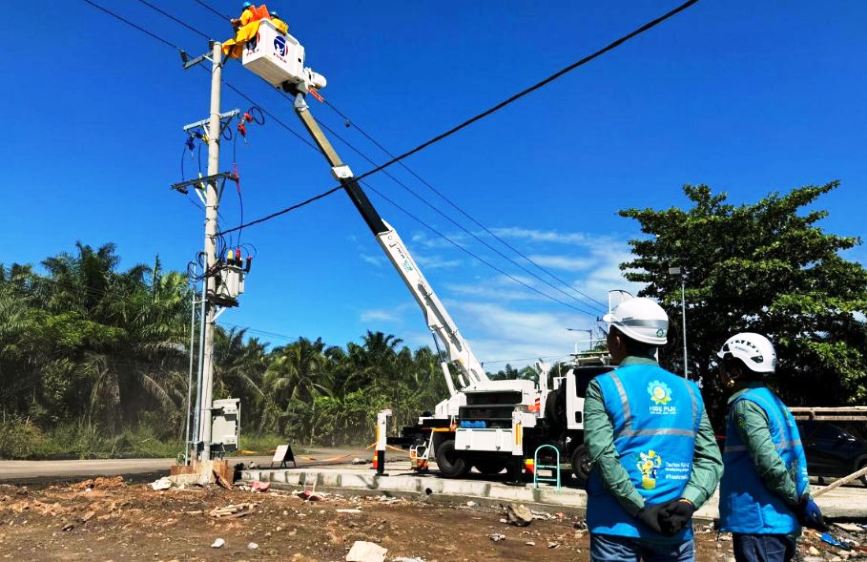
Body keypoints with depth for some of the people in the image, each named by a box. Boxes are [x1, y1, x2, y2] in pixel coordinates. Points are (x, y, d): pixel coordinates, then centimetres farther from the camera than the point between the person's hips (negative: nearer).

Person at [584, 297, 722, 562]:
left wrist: (641, 509, -14)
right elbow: (710, 459, 1)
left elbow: (603, 455, -15)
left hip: (618, 524, -3)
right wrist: (687, 503, -9)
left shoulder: (604, 386, -5)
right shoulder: (689, 390, 9)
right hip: (675, 529, 4)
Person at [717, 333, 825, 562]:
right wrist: (802, 499, 11)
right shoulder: (772, 400, 14)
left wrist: (799, 500, -11)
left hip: (759, 523, -9)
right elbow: (794, 456, 14)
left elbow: (768, 462, -21)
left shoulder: (745, 404, -15)